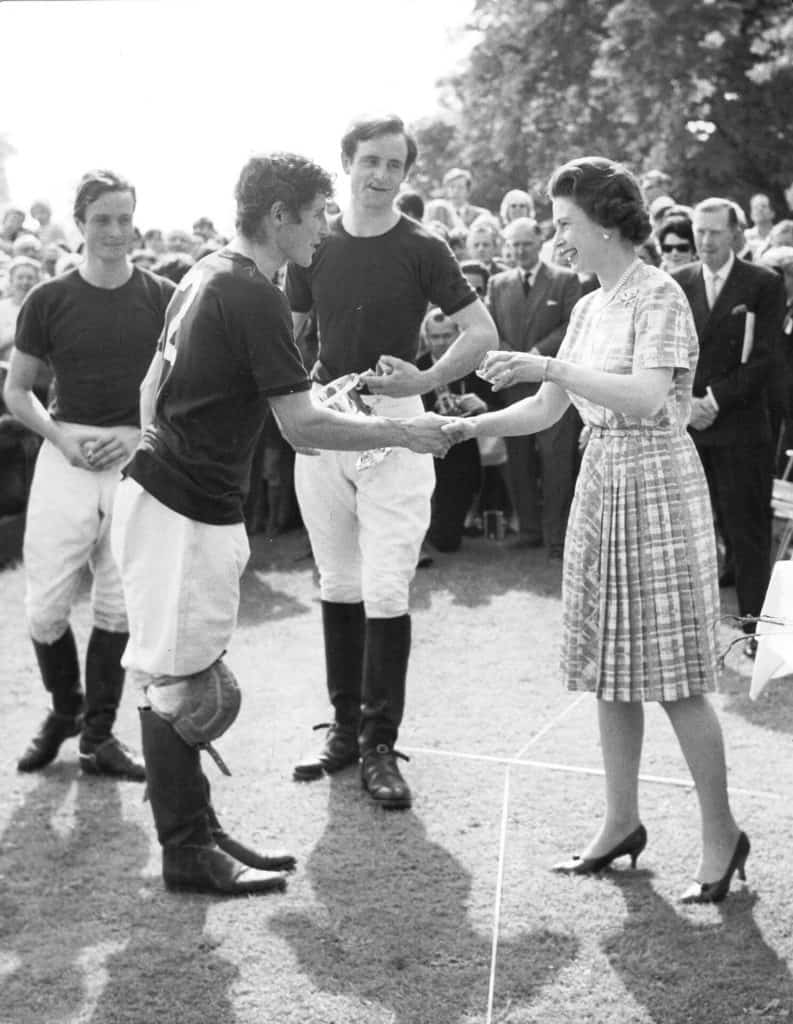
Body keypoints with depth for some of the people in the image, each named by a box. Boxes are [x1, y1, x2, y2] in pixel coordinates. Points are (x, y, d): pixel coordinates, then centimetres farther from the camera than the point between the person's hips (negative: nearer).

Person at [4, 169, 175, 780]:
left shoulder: (162, 299, 1)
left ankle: (99, 735, 19)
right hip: (66, 461, 0)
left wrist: (139, 432, -10)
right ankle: (64, 709, 26)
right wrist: (61, 434, -10)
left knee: (118, 608, 5)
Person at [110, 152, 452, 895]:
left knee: (186, 681, 14)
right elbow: (303, 426, -19)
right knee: (177, 681, -1)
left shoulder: (204, 276, 12)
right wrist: (402, 433, -10)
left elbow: (153, 383, 19)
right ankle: (185, 852, 8)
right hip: (185, 512, -10)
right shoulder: (254, 297, -18)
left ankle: (196, 832, 22)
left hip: (163, 491, 10)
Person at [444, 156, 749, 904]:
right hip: (600, 484, 8)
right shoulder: (589, 308, 12)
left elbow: (649, 399, -25)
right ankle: (622, 821, 21)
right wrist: (467, 427, 1)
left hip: (656, 486, -8)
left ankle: (721, 833, 9)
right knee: (609, 669, 11)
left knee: (672, 677, -4)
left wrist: (549, 366, -26)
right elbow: (546, 411, 13)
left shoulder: (659, 296, -11)